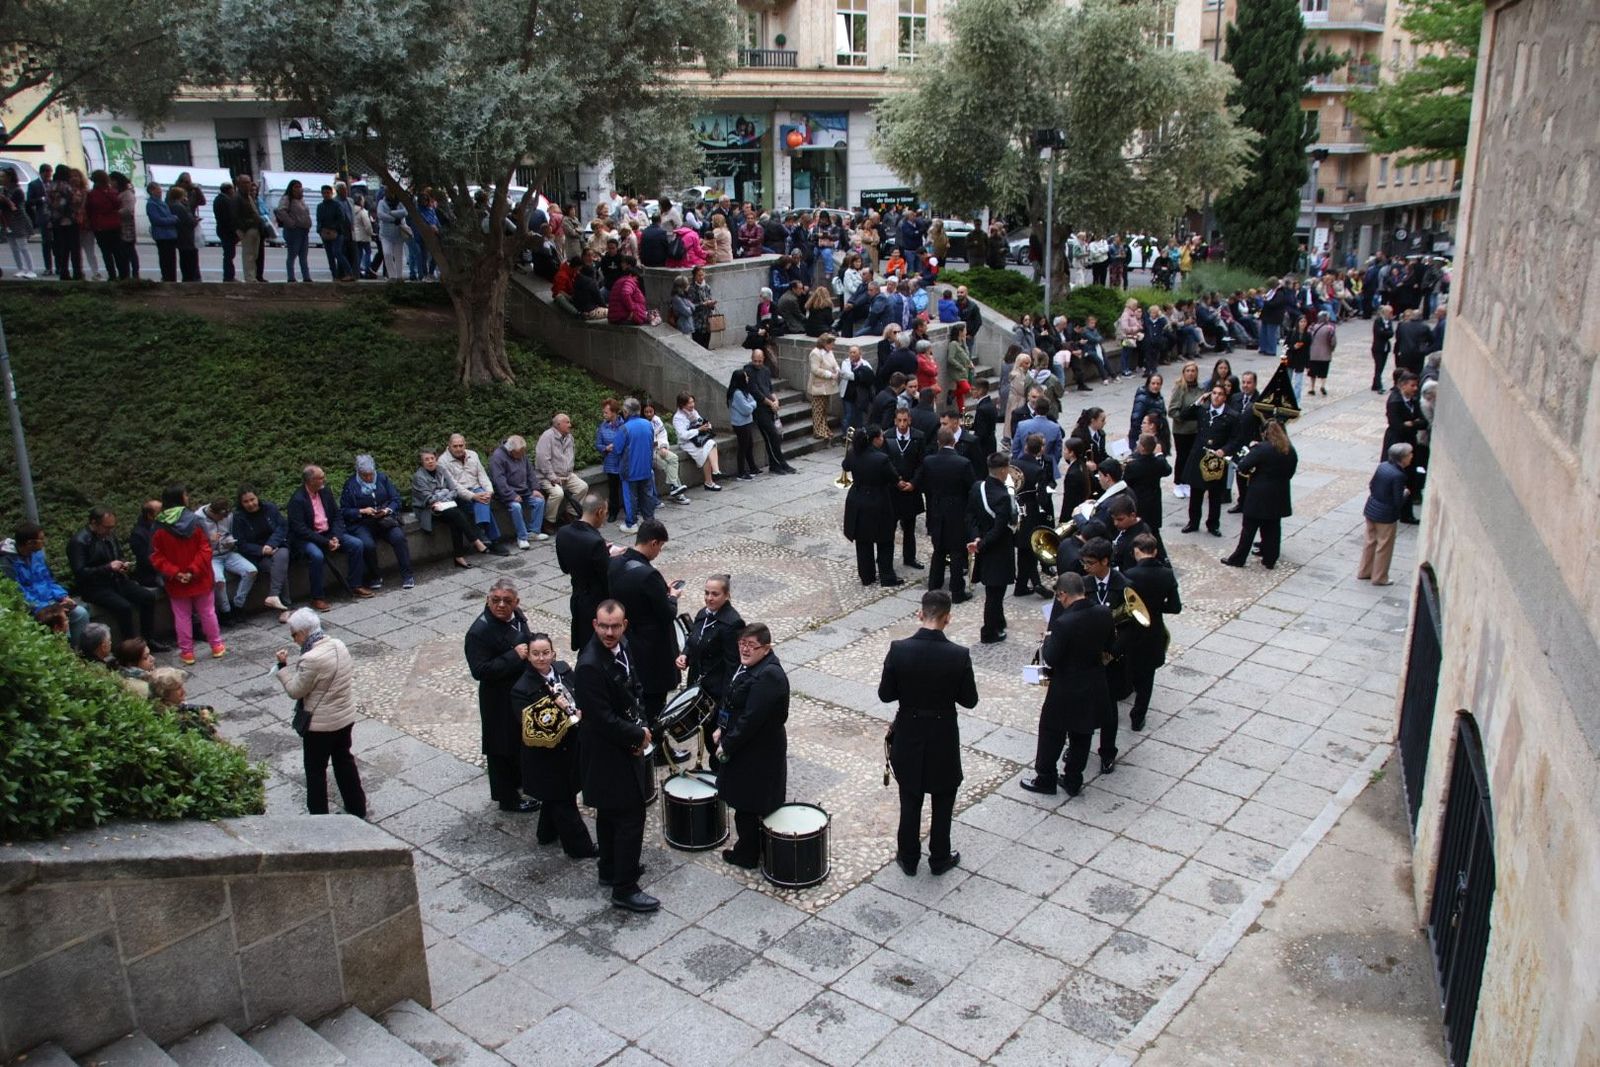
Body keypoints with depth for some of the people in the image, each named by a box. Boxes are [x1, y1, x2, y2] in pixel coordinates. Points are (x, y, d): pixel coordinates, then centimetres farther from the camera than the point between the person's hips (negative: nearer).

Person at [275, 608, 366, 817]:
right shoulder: (339, 645, -3)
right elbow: (351, 675, 9)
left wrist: (283, 666, -7)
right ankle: (357, 808, 33)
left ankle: (318, 815, 21)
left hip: (320, 725, -8)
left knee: (315, 770, 10)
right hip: (346, 717, 8)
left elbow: (295, 691, -16)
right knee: (344, 760, 22)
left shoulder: (311, 660, -27)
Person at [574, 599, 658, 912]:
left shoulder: (623, 646, -2)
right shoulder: (590, 666, -29)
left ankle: (611, 870, 39)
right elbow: (603, 720, -27)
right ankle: (625, 889, 8)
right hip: (608, 753, -9)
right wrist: (639, 735, -15)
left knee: (609, 813, 23)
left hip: (624, 744, 9)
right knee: (631, 816, -3)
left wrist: (640, 726, -4)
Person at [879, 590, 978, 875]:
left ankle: (908, 858, 31)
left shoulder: (898, 649, -18)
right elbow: (969, 700, -9)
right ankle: (939, 859, 32)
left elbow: (885, 694, -9)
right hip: (943, 738, -1)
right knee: (943, 803, 18)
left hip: (908, 736, 1)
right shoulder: (959, 655, -20)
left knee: (910, 802, 18)